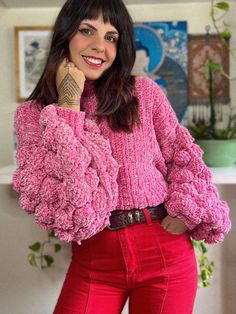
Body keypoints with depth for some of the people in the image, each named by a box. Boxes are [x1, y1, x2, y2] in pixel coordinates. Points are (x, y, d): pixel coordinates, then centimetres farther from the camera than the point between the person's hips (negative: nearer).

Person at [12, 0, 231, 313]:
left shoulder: (144, 92, 0)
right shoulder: (32, 114, -2)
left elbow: (183, 156, 7)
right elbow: (55, 193, -14)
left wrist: (188, 212, -8)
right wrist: (68, 105, -15)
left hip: (165, 251, 1)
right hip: (94, 261, 0)